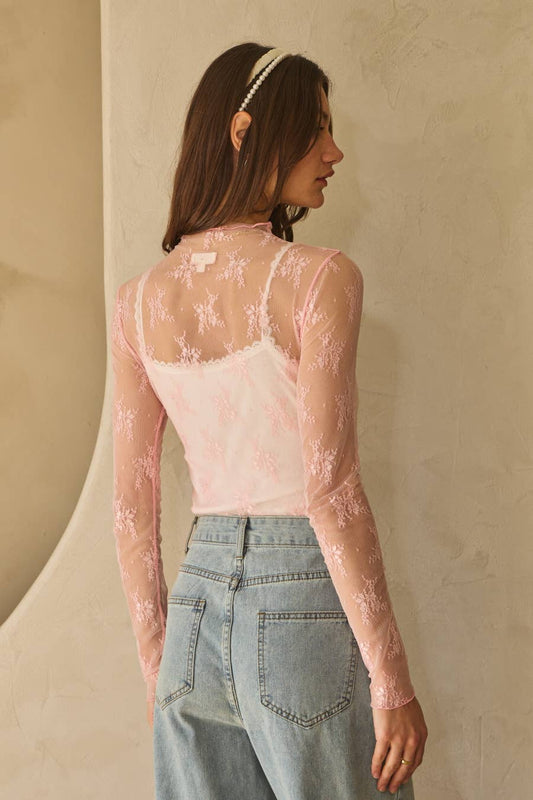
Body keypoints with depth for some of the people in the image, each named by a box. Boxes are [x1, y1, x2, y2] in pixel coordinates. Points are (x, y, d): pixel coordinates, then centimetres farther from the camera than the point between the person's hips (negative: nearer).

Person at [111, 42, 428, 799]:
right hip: (304, 601, -5)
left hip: (198, 602, 6)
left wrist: (157, 664, 15)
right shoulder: (319, 277, -12)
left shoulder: (141, 299, 5)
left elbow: (131, 503, 7)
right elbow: (330, 488, -17)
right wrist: (392, 678, -12)